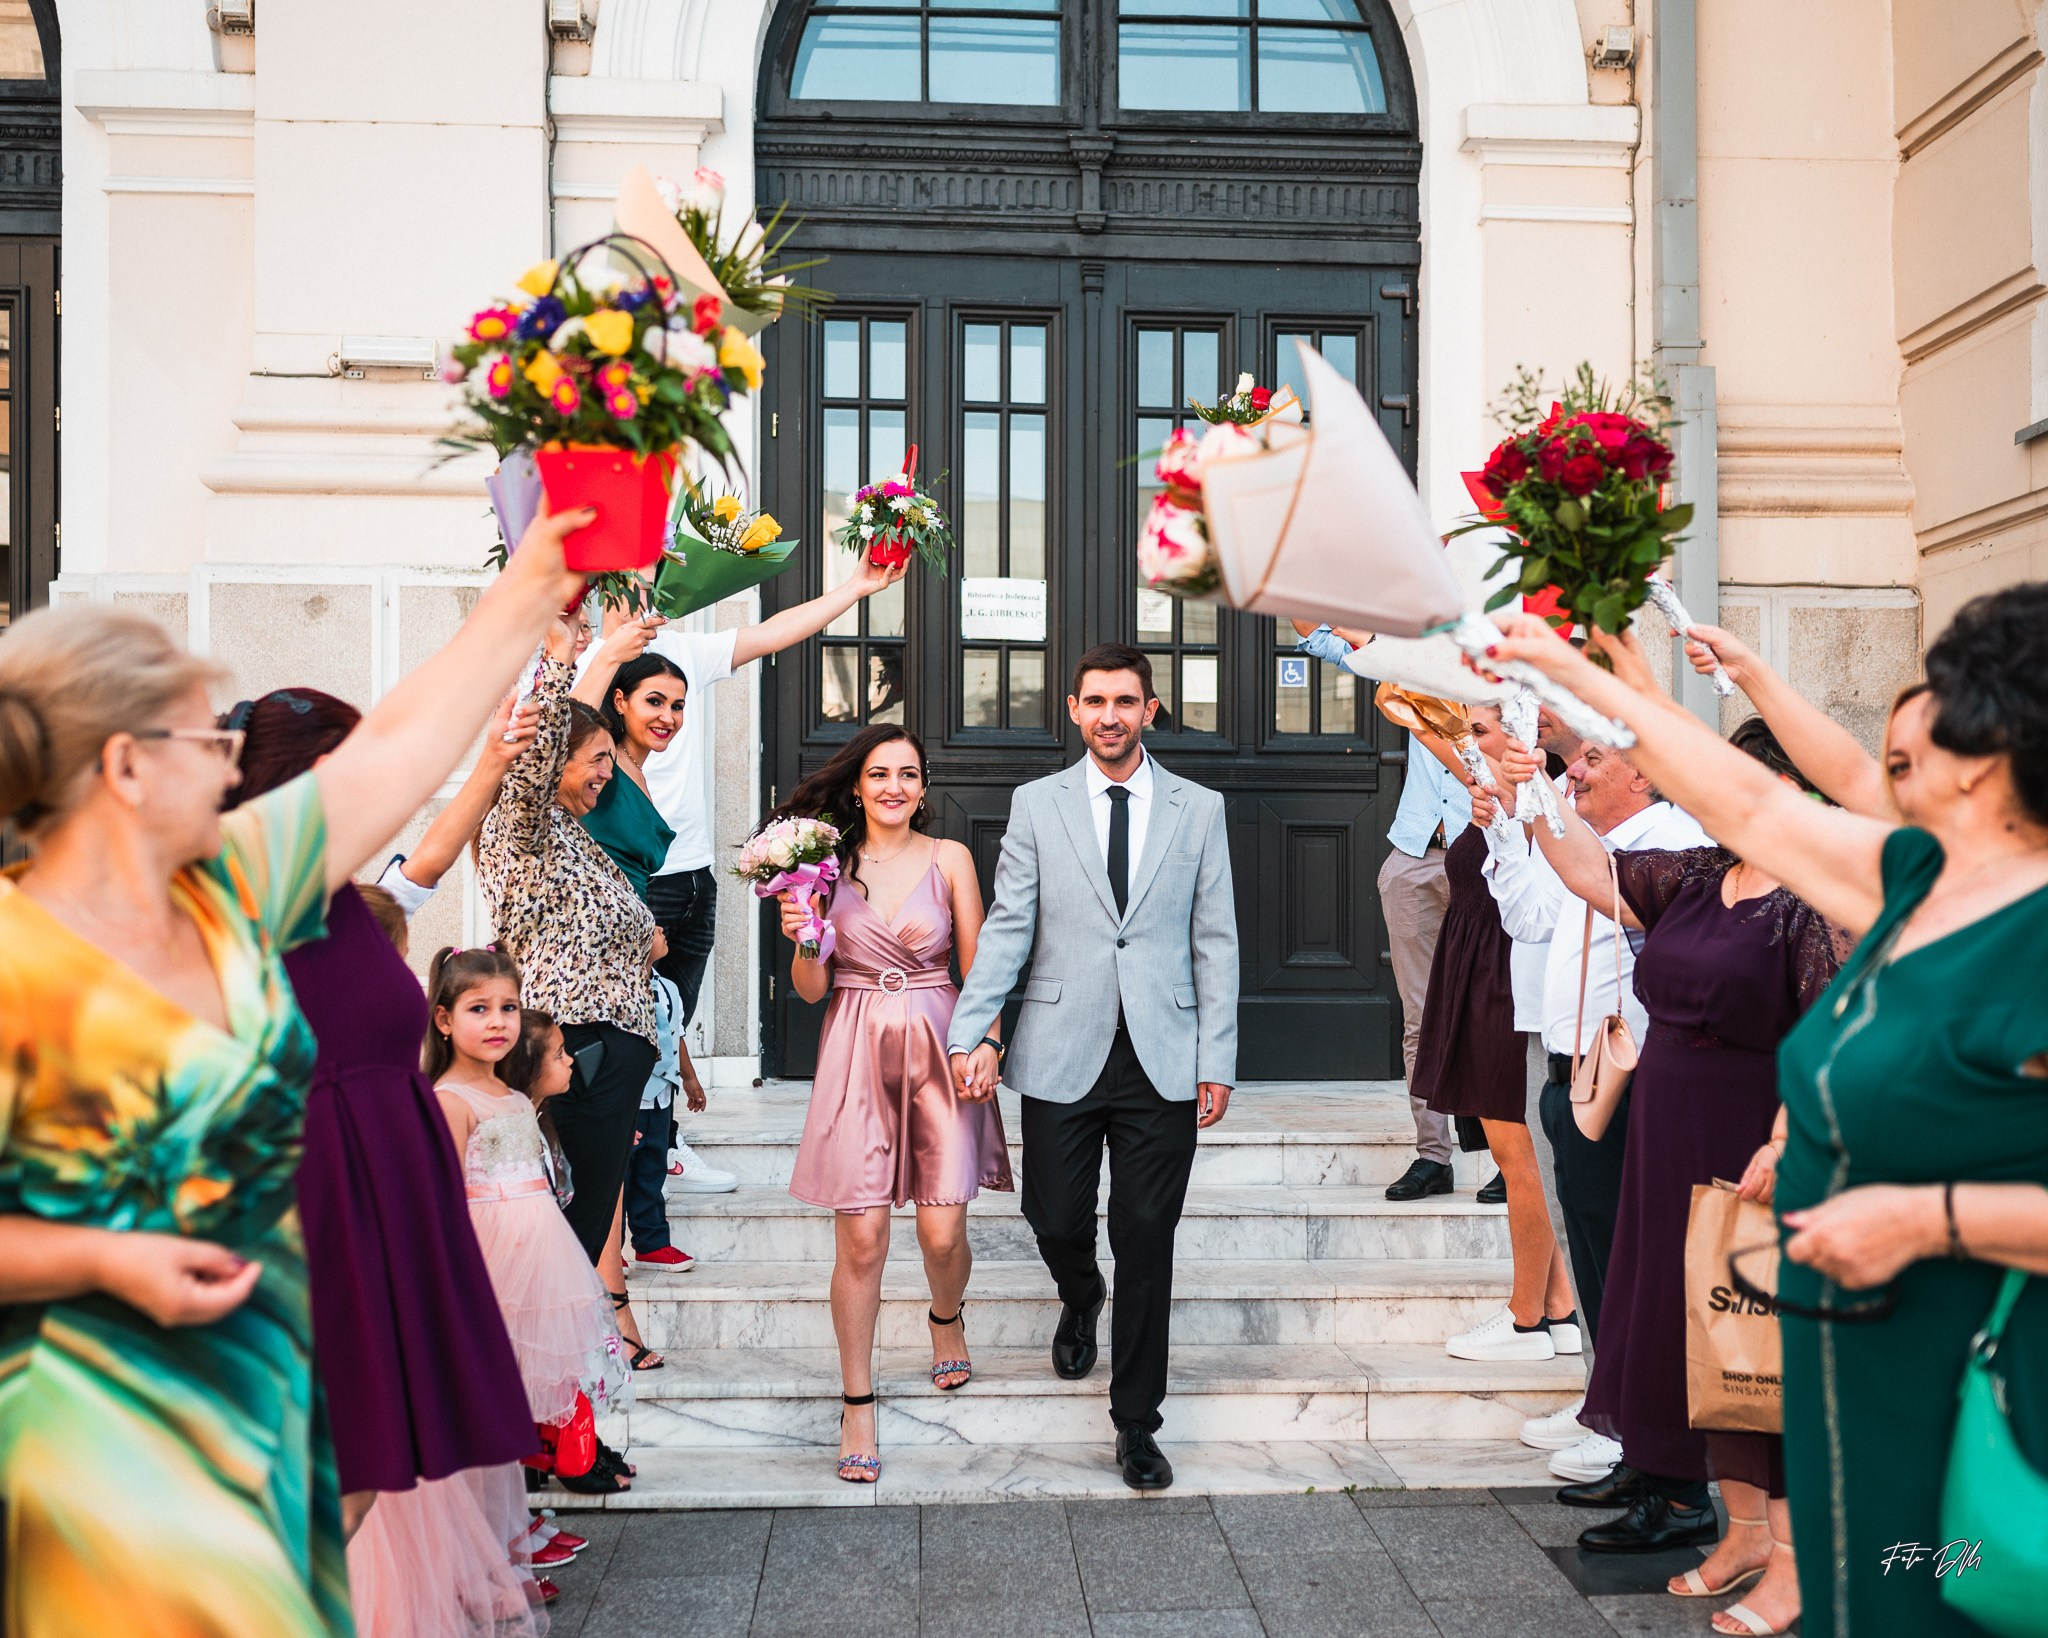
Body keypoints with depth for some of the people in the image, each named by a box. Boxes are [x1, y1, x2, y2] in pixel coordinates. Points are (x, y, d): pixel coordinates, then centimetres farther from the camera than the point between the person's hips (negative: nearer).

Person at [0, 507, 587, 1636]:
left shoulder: (227, 889, 4)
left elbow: (395, 747, 10)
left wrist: (526, 595, 14)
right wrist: (106, 1260, -22)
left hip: (267, 1370, 7)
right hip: (99, 1408, -6)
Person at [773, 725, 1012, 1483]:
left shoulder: (950, 859, 3)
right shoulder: (827, 861, 3)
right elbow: (810, 988, 6)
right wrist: (802, 939, -14)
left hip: (937, 1051, 0)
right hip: (858, 1056, 0)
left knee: (943, 1233, 0)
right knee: (861, 1238, -4)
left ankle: (946, 1318, 36)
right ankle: (857, 1404, 9)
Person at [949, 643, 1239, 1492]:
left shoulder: (1199, 809, 6)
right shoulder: (1036, 804, 6)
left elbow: (1215, 940, 5)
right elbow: (1007, 927, 2)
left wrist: (1217, 1060, 1)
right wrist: (972, 1030, -10)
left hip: (1162, 1062, 0)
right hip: (1062, 1055, 1)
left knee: (1146, 1241, 2)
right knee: (1056, 1221, 6)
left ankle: (1137, 1423, 15)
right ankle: (1081, 1301, 44)